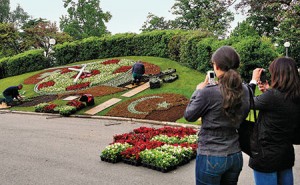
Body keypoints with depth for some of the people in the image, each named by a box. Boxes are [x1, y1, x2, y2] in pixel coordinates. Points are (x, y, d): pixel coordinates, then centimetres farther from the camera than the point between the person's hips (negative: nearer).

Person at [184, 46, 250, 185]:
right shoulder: (245, 91, -3)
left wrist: (198, 91, 5)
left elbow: (189, 115, -7)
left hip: (211, 157, -5)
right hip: (235, 156, 6)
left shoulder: (208, 92, -21)